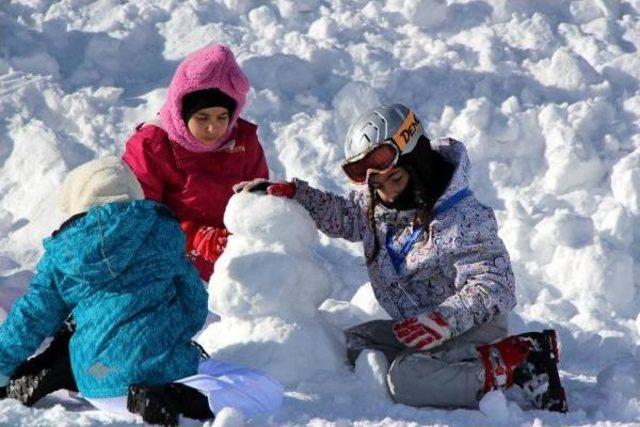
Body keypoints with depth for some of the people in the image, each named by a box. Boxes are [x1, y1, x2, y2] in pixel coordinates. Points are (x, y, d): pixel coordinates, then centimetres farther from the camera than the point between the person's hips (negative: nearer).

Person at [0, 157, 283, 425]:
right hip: (162, 367, -5)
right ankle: (170, 397, -22)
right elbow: (195, 305, 9)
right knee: (268, 392, -3)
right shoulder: (161, 230, 5)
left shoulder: (58, 253, 9)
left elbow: (32, 317, 11)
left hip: (96, 387, 5)